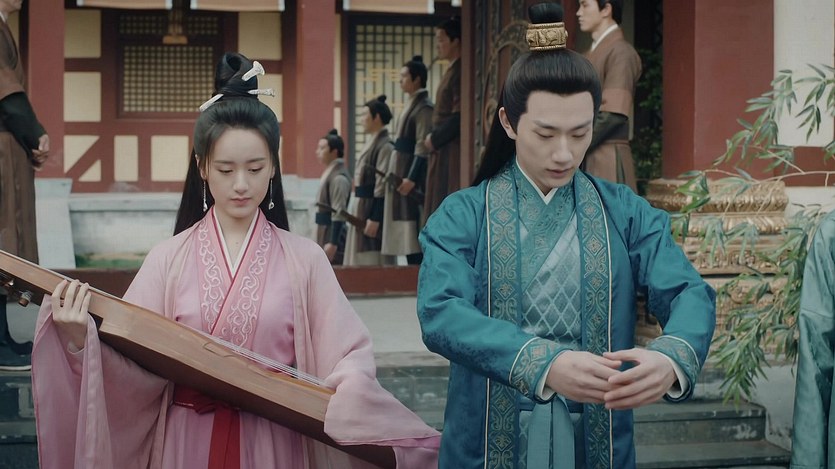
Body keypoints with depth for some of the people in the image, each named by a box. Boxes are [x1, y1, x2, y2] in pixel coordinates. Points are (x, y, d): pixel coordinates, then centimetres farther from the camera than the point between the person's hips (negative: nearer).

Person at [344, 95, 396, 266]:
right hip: (362, 209, 10)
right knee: (362, 262, 11)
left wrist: (374, 219, -22)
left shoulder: (385, 146, -14)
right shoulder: (371, 143, 15)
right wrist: (356, 213, 17)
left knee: (374, 263, -6)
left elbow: (383, 186, -19)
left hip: (373, 209, -10)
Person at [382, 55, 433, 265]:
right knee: (406, 232, 9)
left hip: (411, 172, -10)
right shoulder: (412, 104, 16)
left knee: (413, 228, -9)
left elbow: (423, 147, -18)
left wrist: (411, 178, -22)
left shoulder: (424, 107, -12)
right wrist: (399, 175, 17)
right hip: (402, 171, 10)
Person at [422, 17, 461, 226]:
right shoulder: (452, 71, 16)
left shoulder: (460, 72, -13)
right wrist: (434, 138, 8)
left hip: (453, 152, -10)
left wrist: (435, 139, -12)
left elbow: (458, 117, -20)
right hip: (443, 151, 10)